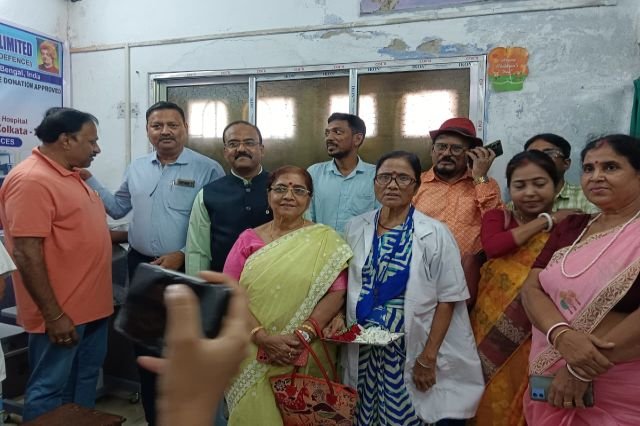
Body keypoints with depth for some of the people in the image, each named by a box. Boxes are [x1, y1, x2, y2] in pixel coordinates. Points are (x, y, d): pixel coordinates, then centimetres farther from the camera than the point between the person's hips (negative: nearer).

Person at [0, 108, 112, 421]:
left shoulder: (69, 175, 11)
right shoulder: (31, 180, -19)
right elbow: (27, 254, -23)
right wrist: (53, 315, -22)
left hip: (89, 306, 9)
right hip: (61, 314, -9)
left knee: (85, 380, 21)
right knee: (50, 389, 6)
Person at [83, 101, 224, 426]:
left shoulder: (207, 169, -10)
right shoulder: (136, 168, 8)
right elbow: (117, 208, 17)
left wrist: (183, 254, -18)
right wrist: (87, 178, 8)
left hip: (186, 270, -5)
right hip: (141, 266, 5)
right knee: (146, 344, 16)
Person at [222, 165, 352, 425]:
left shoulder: (326, 240, -1)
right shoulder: (248, 239, 4)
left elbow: (336, 293, -8)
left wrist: (303, 334, -20)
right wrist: (262, 337, -15)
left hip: (306, 358, -1)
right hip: (253, 357, 1)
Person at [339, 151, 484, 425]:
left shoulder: (434, 234, -8)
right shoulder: (355, 229, 3)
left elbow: (447, 300, -8)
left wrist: (428, 358, -11)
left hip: (412, 353, -3)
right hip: (363, 353, 3)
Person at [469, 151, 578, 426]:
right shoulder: (497, 218, 4)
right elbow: (492, 246, -19)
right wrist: (546, 221, -12)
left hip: (539, 340, -2)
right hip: (490, 334, 2)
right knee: (490, 404, 14)